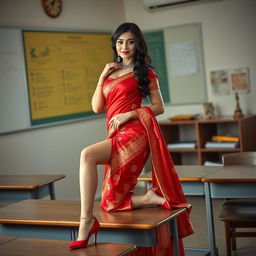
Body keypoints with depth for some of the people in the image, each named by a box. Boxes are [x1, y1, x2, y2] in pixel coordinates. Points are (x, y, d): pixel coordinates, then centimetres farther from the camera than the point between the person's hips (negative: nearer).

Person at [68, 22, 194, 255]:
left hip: (133, 133, -7)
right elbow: (96, 107, 13)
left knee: (87, 155, -33)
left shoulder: (145, 71, 5)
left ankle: (86, 221, -29)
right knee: (111, 203, 2)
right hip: (116, 137, 7)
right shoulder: (110, 72, 21)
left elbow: (159, 107, 1)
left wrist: (129, 114, -11)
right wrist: (102, 76, 4)